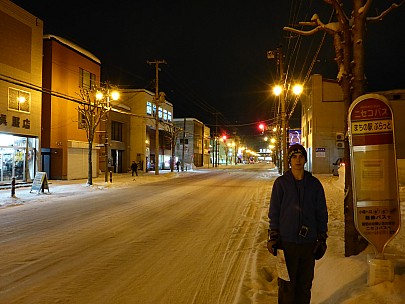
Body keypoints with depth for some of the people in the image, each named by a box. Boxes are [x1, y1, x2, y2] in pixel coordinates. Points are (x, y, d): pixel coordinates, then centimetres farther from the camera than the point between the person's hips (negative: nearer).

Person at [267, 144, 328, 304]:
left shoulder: (314, 184, 5)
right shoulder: (281, 183, -1)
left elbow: (322, 213, 10)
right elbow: (274, 212, 1)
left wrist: (322, 239, 8)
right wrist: (273, 237, -2)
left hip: (309, 242, 2)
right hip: (287, 241, -2)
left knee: (305, 284, 12)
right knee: (287, 284, 5)